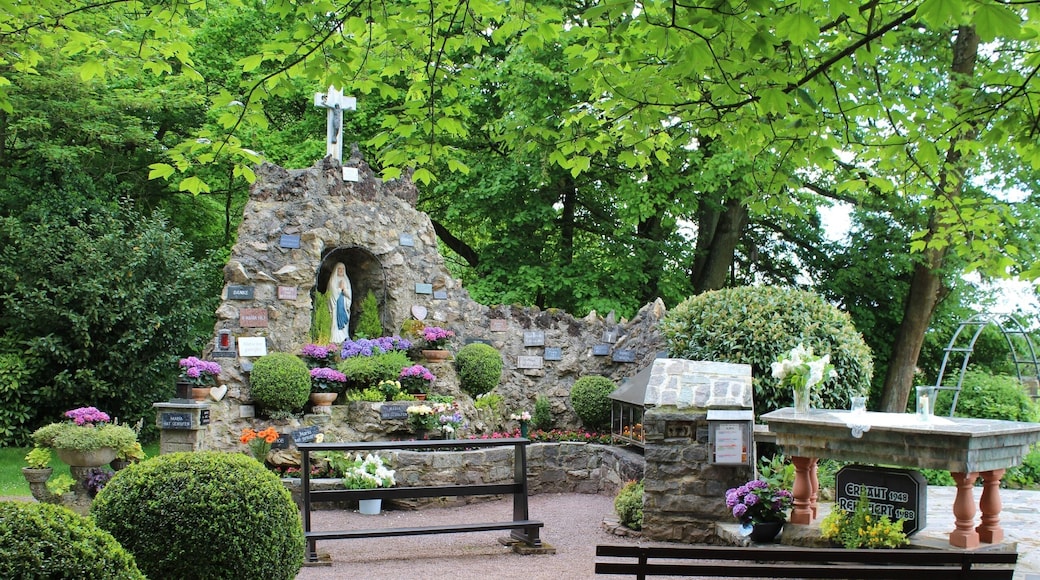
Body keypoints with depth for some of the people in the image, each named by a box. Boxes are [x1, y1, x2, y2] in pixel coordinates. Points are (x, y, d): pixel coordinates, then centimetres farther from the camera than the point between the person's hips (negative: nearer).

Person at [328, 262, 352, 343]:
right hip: (336, 305, -5)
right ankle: (336, 340, -11)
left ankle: (344, 338, 4)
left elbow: (349, 294, 9)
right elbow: (333, 292, -8)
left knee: (344, 322, 2)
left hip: (344, 305, 5)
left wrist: (344, 289, -7)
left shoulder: (346, 280, 15)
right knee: (336, 321, -10)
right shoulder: (333, 280, 1)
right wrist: (340, 288, -7)